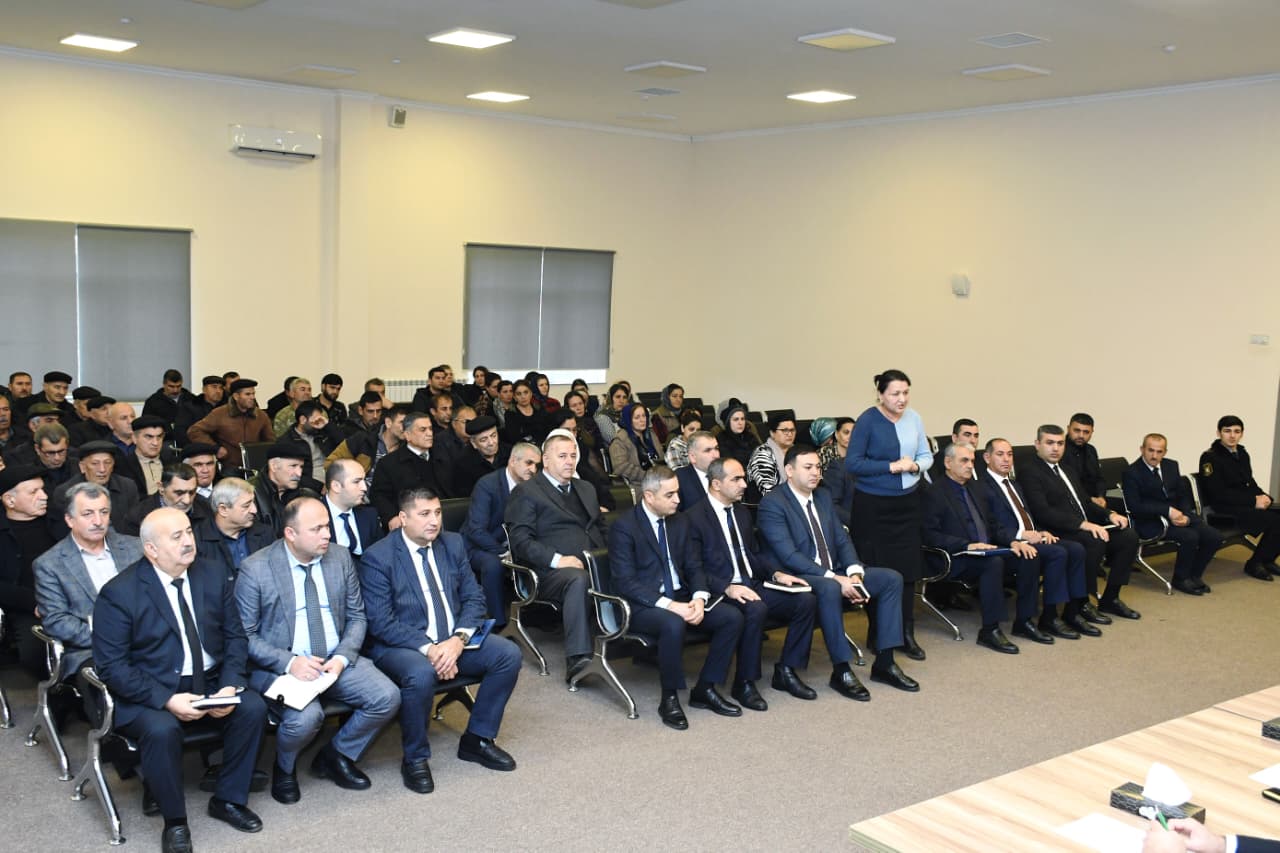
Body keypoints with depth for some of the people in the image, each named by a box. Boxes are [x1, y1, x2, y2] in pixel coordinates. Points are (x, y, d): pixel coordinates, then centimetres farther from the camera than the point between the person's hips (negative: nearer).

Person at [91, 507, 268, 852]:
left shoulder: (213, 575, 2)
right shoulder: (119, 592, -12)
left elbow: (235, 636, 5)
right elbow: (111, 666, -14)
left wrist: (230, 685, -13)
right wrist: (166, 699, -24)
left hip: (211, 682, 4)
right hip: (149, 692, -4)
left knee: (253, 708, -21)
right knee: (161, 730, -34)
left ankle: (228, 799, 1)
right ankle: (175, 821, -10)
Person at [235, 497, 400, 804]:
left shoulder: (340, 557, 3)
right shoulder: (255, 569, -10)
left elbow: (356, 616, 9)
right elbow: (244, 635, -7)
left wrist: (342, 658, -10)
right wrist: (289, 662, -21)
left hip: (336, 660, 5)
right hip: (282, 666, -4)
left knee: (387, 697, -17)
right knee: (305, 717, -33)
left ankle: (335, 755, 11)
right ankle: (284, 767, 5)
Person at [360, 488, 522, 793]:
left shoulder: (453, 544, 6)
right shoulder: (378, 557, -10)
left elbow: (474, 598, 6)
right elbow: (381, 622, -15)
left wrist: (459, 640, -13)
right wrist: (428, 648, -24)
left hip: (452, 641, 6)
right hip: (402, 645, -6)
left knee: (509, 653, -14)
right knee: (421, 674, -37)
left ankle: (477, 739, 4)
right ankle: (415, 759, -10)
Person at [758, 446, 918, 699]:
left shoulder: (823, 497, 13)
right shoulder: (772, 504, -13)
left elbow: (842, 540, 11)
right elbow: (789, 556, -21)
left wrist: (854, 573, -10)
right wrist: (834, 578, -26)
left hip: (835, 573, 8)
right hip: (799, 577, -8)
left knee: (892, 578, -6)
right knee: (830, 589, -39)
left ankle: (884, 663, -4)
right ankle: (841, 671, -27)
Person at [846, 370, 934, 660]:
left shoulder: (914, 418, 4)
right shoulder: (867, 420, -10)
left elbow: (927, 456, 11)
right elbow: (852, 463, -12)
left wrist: (915, 465, -11)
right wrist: (892, 466, -18)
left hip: (907, 502, 4)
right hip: (873, 505, -4)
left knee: (908, 568, 3)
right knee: (877, 569, 2)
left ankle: (907, 634, 14)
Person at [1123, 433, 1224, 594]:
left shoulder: (1171, 466, 12)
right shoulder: (1132, 473, -10)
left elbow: (1183, 495, 13)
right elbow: (1135, 507, -17)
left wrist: (1185, 516, -8)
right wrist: (1168, 511, -21)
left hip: (1179, 515, 7)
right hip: (1151, 522, -7)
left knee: (1214, 537, -12)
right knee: (1190, 537, -28)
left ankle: (1194, 575, 10)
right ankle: (1180, 579, -6)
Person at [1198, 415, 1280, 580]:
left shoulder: (1242, 454, 13)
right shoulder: (1210, 457, -11)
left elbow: (1250, 483, 19)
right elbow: (1218, 494, -17)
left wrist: (1263, 496, -4)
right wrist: (1253, 501, -18)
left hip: (1247, 503, 8)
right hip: (1224, 508, -8)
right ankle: (1255, 564, -6)